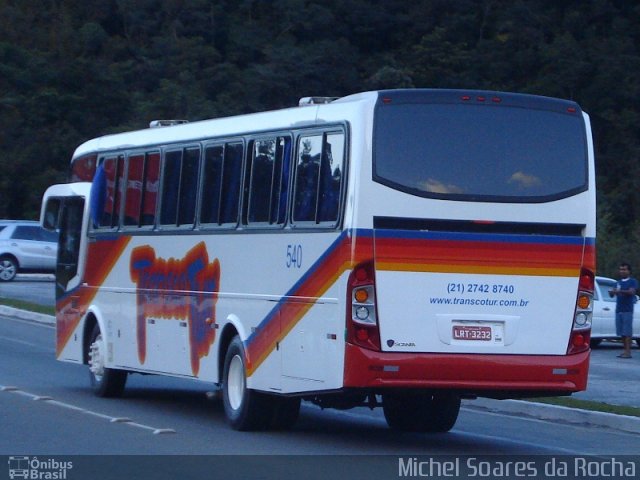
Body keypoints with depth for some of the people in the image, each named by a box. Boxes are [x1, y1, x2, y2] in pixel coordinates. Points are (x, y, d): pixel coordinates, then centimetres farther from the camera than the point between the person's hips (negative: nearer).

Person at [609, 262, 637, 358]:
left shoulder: (632, 281, 2)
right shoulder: (619, 282, 20)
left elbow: (631, 292, -16)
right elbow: (612, 295, 16)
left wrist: (620, 291, -32)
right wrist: (612, 292, -9)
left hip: (627, 310, -6)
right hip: (618, 310, 6)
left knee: (627, 332, -10)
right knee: (622, 332, 4)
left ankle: (628, 352, -12)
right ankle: (625, 350, 8)